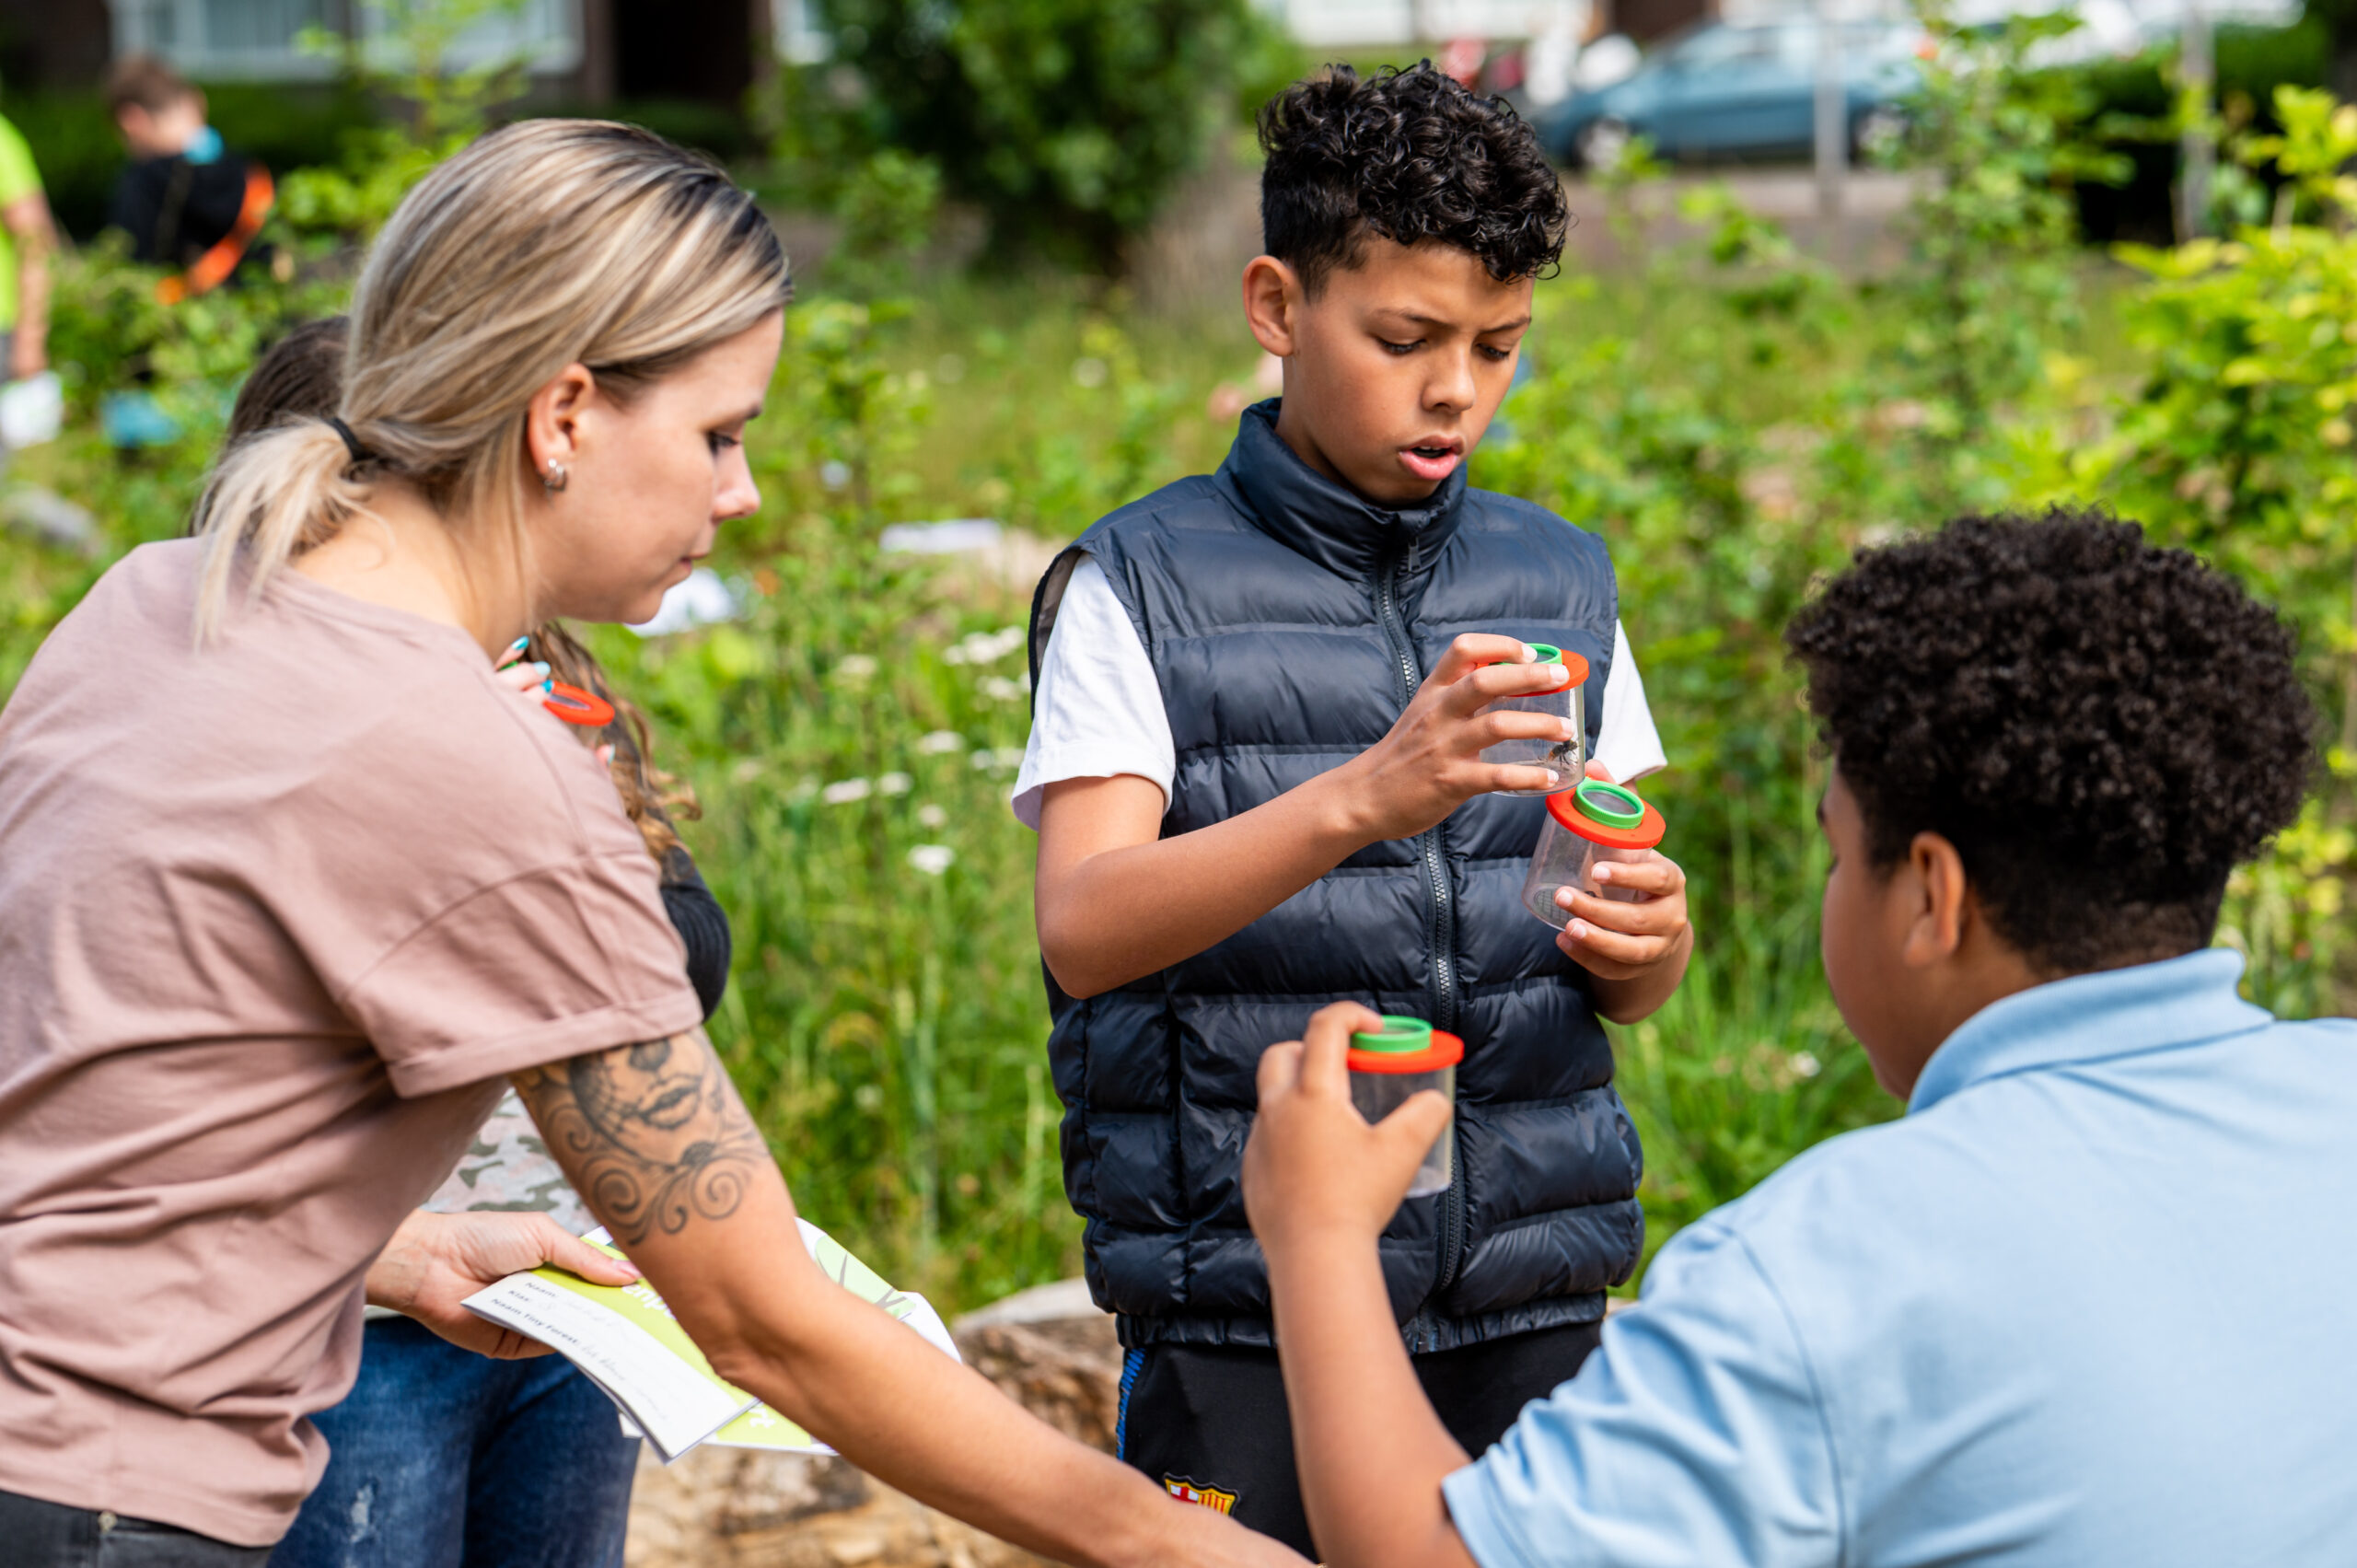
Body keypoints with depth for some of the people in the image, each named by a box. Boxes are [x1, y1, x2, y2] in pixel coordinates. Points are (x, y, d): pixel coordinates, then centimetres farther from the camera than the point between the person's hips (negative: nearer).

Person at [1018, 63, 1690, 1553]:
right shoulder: (1140, 588, -2)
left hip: (1532, 1308, 4)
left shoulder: (1561, 581, 10)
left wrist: (1642, 939, -11)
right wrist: (1360, 799, -30)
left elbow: (1636, 984, 14)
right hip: (1246, 1323, -3)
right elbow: (1083, 929, -15)